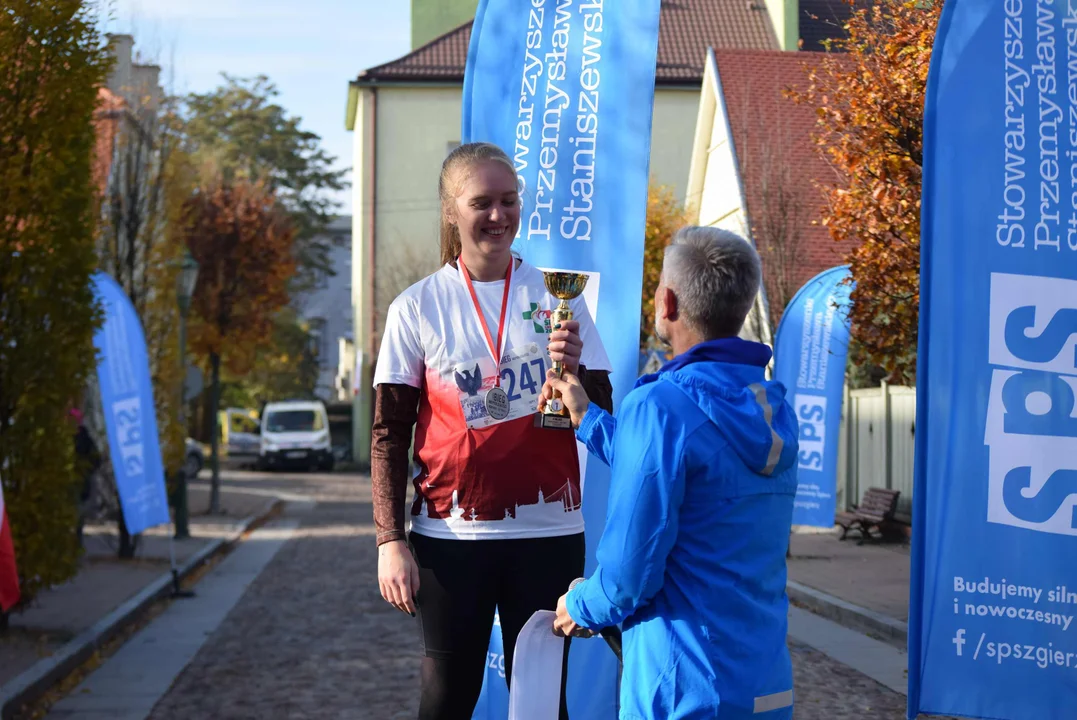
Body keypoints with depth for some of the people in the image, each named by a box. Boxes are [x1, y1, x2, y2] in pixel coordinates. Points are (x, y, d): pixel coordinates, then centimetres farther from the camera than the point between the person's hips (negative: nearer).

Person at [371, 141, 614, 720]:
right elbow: (388, 435, 1)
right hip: (452, 534, -1)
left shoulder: (555, 295, 4)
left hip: (549, 531, 1)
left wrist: (574, 372, -14)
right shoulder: (417, 307, 1)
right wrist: (390, 541, -6)